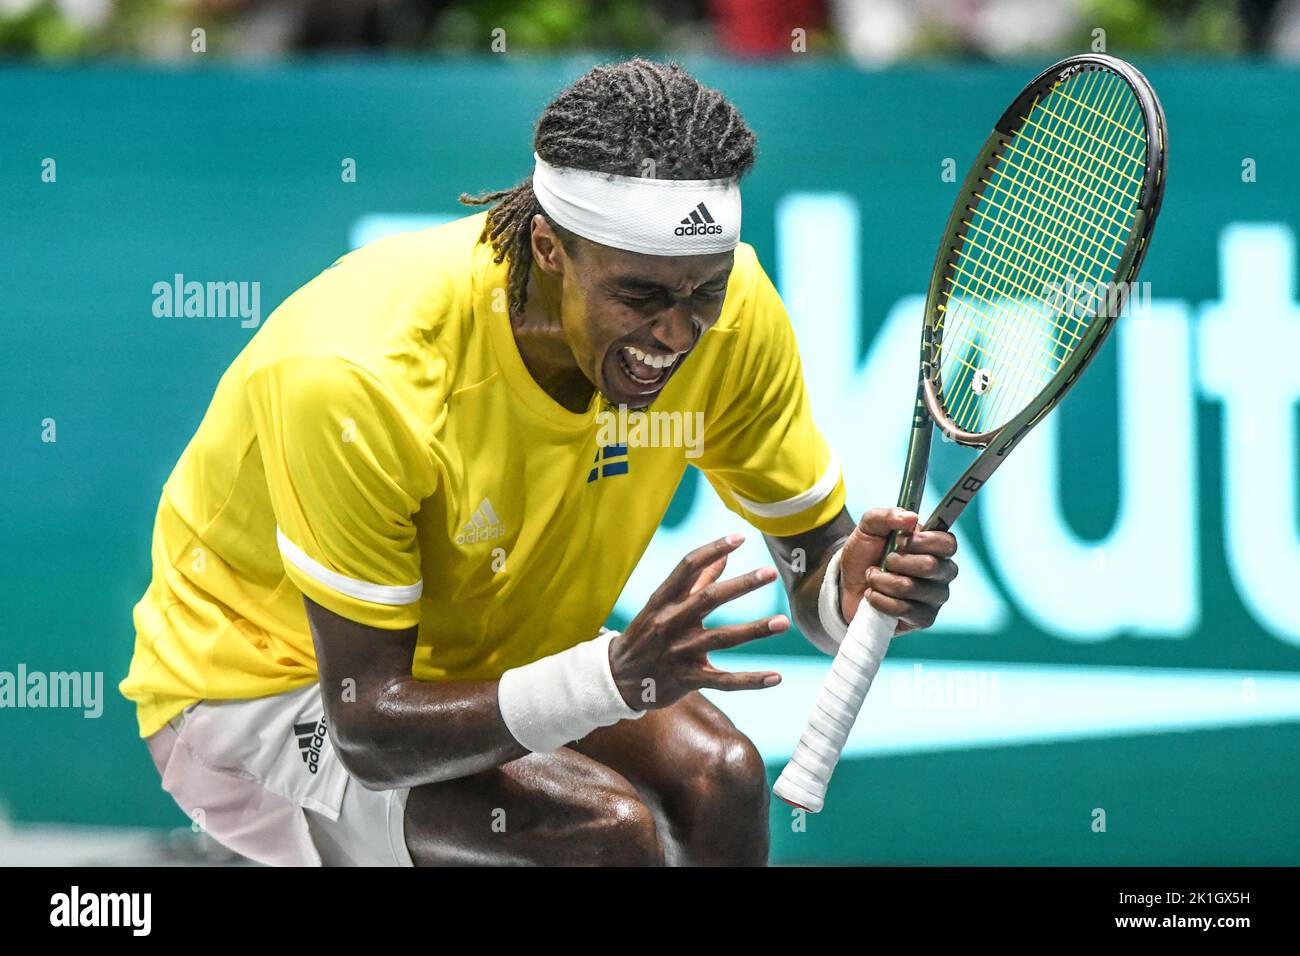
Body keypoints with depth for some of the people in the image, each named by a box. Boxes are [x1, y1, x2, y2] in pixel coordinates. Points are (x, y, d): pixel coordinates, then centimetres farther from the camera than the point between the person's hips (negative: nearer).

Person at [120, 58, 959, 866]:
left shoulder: (726, 304, -19)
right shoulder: (355, 378, -35)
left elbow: (816, 566, -6)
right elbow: (369, 730, -32)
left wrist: (856, 591, -32)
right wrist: (617, 677, -46)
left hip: (487, 654, 6)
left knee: (719, 777, -23)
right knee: (607, 828, -29)